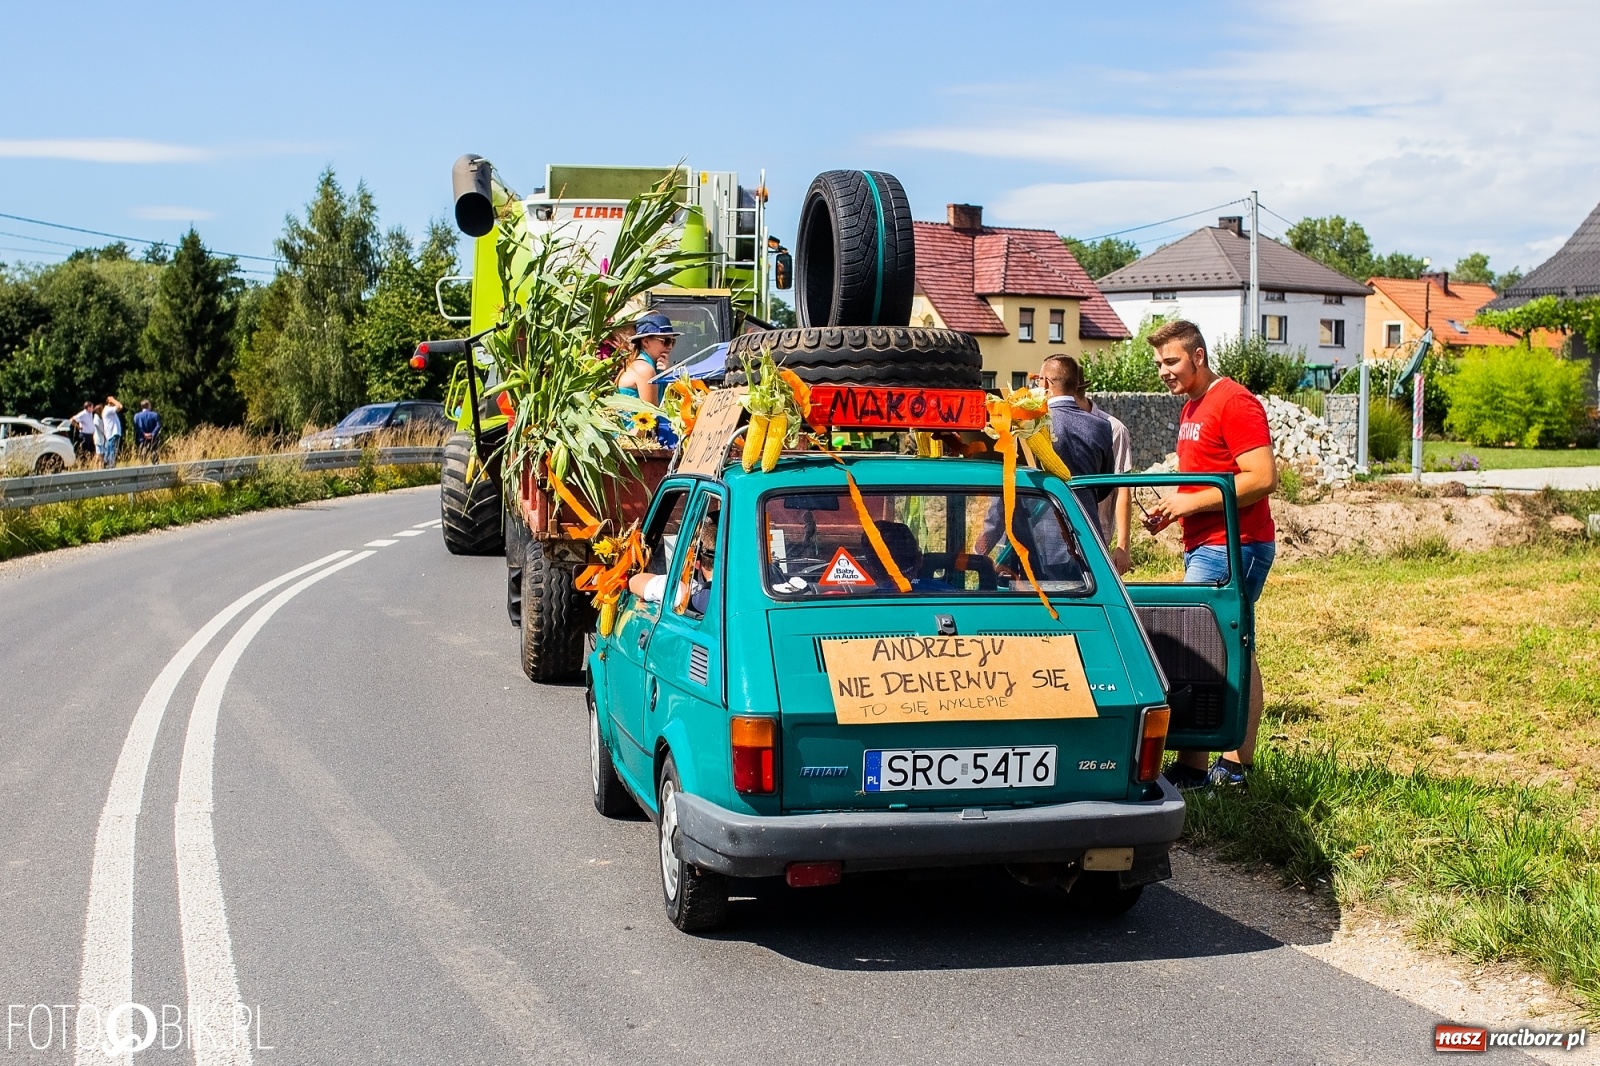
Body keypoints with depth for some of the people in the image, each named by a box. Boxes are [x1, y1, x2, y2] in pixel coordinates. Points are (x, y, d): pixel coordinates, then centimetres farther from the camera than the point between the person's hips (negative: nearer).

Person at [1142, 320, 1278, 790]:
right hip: (1206, 546, 10)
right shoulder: (1191, 409, 18)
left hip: (1232, 548, -10)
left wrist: (1192, 503, -18)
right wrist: (1171, 509, 9)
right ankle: (1237, 764, 14)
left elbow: (1263, 478, -20)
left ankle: (1191, 767, -8)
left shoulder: (1234, 403, -12)